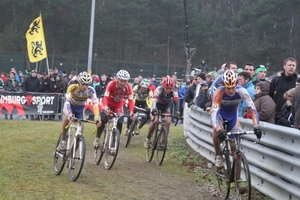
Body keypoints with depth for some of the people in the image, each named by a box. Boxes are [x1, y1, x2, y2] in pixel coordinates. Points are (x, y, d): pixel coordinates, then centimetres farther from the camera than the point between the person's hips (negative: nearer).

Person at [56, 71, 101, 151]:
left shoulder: (91, 90, -28)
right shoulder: (72, 88, -33)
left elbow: (95, 103, -36)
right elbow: (67, 101, -43)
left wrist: (97, 118, -50)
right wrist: (68, 114, -61)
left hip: (80, 108, 3)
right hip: (71, 105, -3)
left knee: (80, 130, -6)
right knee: (68, 118, -34)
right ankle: (63, 140, -18)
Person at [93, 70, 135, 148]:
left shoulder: (128, 87, -27)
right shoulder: (111, 84, -32)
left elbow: (130, 100, -31)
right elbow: (105, 97, -39)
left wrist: (131, 112, -47)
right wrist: (105, 107, -59)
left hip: (119, 104, 2)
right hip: (108, 103, -2)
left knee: (119, 122, -12)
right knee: (103, 119, -22)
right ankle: (97, 139, -4)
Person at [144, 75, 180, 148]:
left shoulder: (174, 92, -27)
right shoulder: (159, 90, -34)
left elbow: (176, 101, -36)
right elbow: (154, 100, -46)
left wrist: (177, 112, -53)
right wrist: (154, 111, -63)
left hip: (166, 106, 3)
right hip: (157, 105, -2)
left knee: (168, 122, -16)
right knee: (155, 121, -21)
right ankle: (147, 139, -2)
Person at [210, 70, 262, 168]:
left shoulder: (241, 91, -31)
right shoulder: (218, 93, -36)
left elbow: (252, 109, -33)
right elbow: (214, 113, -45)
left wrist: (256, 126, -48)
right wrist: (219, 130, -62)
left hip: (233, 114, 2)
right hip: (220, 112, -2)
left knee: (235, 146, -2)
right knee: (217, 130, -34)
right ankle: (218, 155, -11)